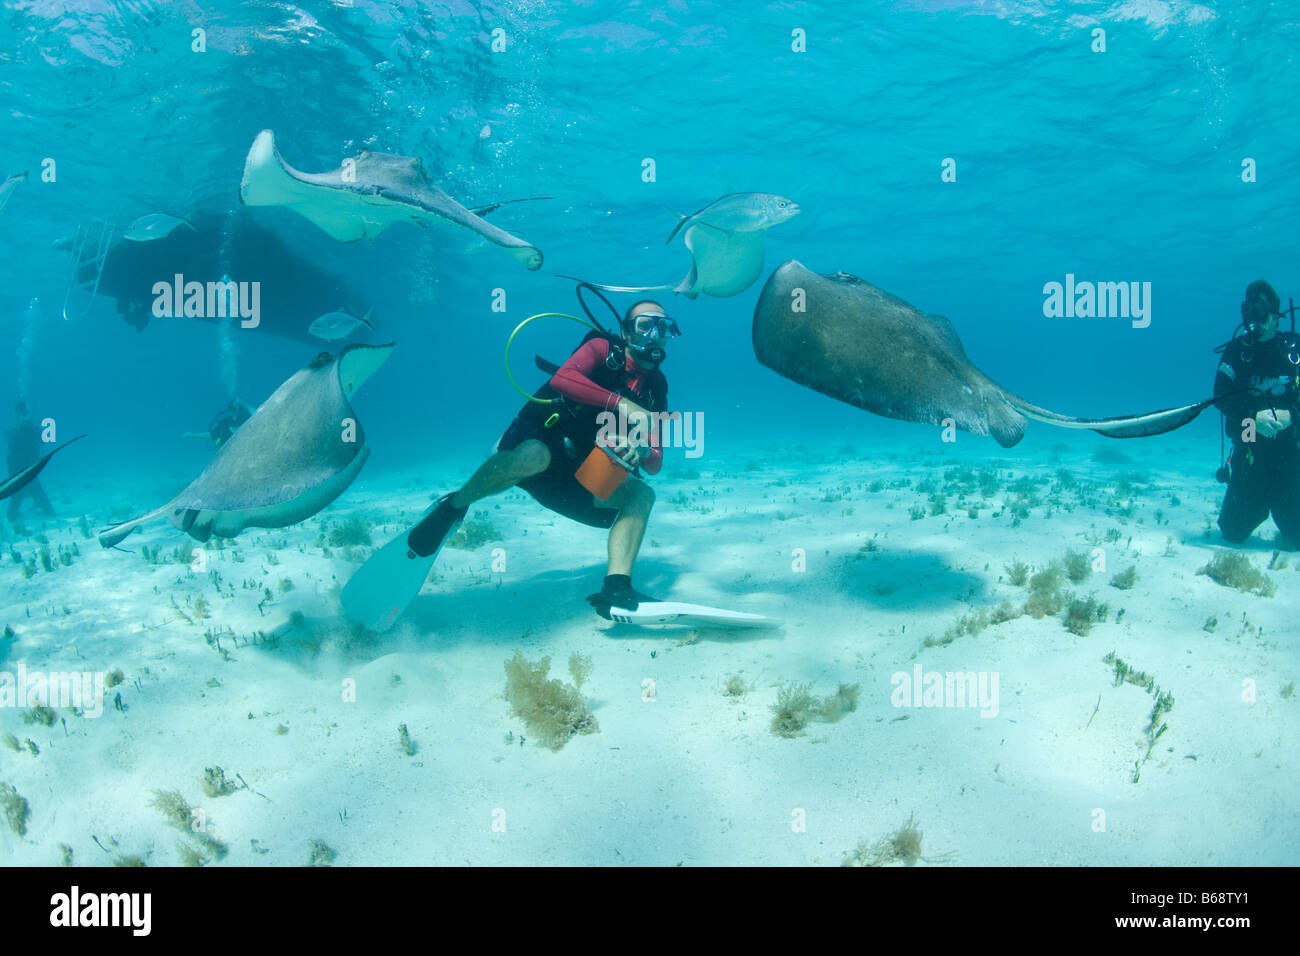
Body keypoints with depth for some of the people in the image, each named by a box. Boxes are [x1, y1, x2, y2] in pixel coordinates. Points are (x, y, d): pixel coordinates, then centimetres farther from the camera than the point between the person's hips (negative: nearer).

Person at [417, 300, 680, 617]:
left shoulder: (656, 392, 9)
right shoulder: (603, 349, -4)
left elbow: (654, 465, 4)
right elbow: (562, 379, -26)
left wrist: (643, 451, -20)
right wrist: (620, 403, -33)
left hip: (579, 480, 6)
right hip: (538, 443, -5)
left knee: (641, 494, -14)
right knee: (534, 456, -39)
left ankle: (616, 589, -25)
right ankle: (453, 508, -15)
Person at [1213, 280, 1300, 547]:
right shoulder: (1237, 350, 1)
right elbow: (1221, 396, -10)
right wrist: (1255, 416, -26)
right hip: (1249, 452, 1)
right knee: (1233, 533, 6)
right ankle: (1258, 508, 40)